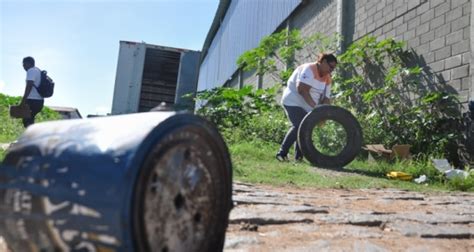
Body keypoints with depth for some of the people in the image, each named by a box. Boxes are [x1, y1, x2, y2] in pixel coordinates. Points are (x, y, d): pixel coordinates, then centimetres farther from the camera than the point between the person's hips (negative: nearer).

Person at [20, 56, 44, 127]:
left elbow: (29, 86, -19)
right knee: (29, 121, 17)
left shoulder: (31, 71, -8)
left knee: (27, 121, -9)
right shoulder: (38, 71, 21)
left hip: (32, 100, -10)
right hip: (39, 100, 10)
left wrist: (23, 101, -22)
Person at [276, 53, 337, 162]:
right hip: (293, 102, -8)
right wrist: (315, 106, -32)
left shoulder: (327, 78, 7)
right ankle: (282, 153, -17)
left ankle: (299, 156, 13)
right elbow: (302, 90, -28)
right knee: (298, 126, -22)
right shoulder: (309, 69, -17)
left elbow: (326, 98, 2)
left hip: (307, 107, 8)